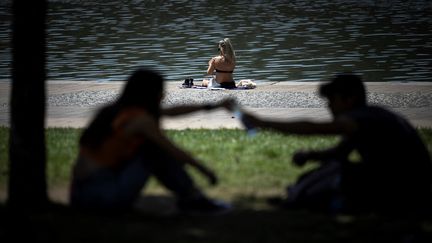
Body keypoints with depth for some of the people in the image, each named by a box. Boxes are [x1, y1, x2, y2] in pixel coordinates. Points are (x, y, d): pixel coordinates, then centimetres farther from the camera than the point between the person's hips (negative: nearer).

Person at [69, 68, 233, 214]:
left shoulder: (119, 110, 13)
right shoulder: (139, 118, -11)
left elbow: (170, 112, 23)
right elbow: (173, 151, -5)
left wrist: (212, 106, 30)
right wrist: (204, 170, 9)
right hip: (99, 195, -9)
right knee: (156, 149, -4)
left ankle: (190, 197, 17)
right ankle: (191, 199, 7)